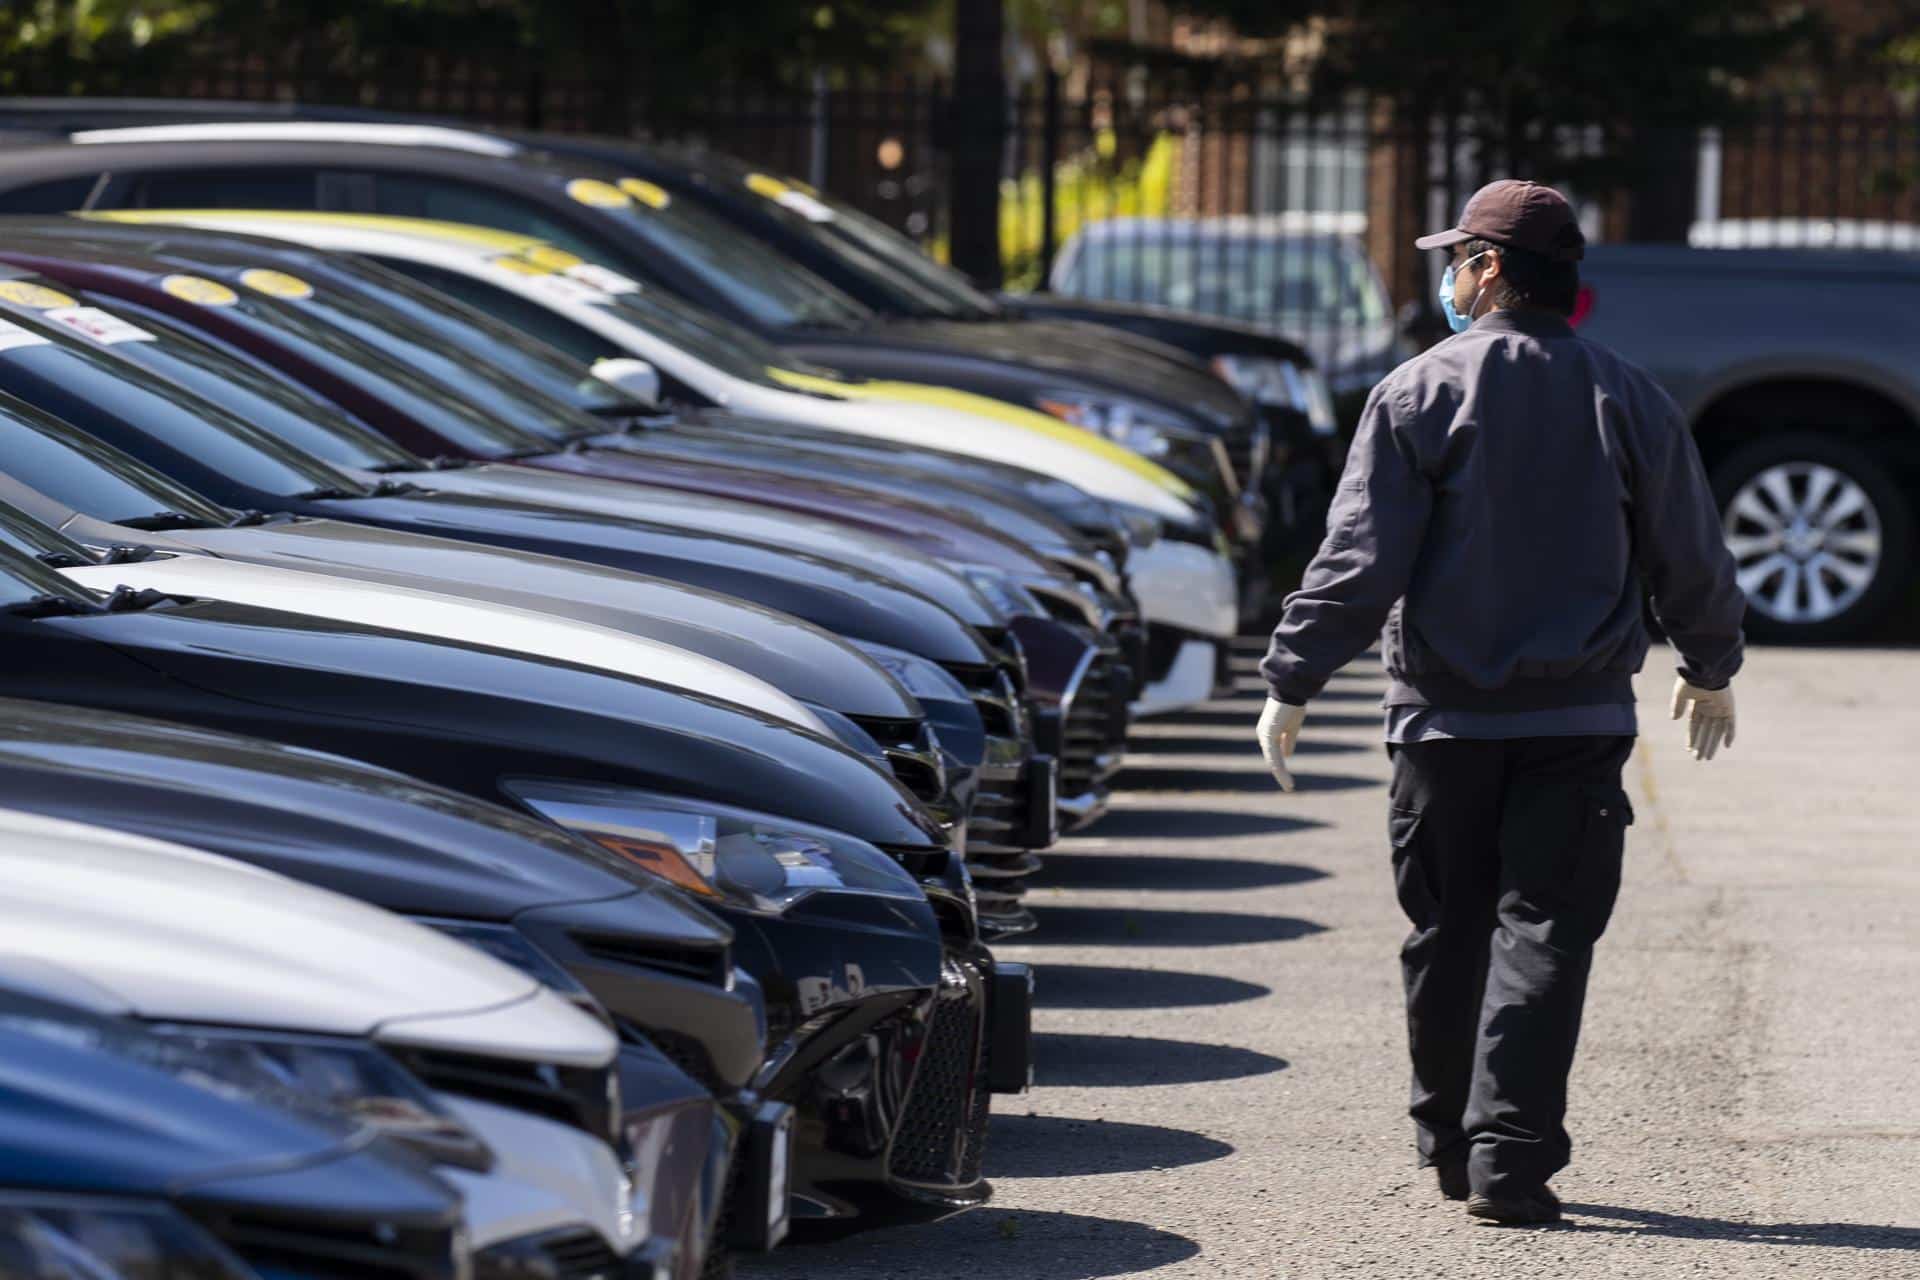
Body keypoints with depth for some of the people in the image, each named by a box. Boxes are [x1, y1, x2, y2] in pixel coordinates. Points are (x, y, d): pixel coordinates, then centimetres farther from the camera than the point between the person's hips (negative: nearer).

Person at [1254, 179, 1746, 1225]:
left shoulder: (1419, 394, -5)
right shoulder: (1629, 402, 3)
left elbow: (1358, 562, -10)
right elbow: (1692, 561, 10)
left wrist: (1291, 683, -5)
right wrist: (1710, 669, 27)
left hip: (1444, 716, -1)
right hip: (1579, 720, 1)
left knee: (1447, 933, 11)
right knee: (1541, 932, -1)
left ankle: (1449, 1141, 21)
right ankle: (1508, 1151, -11)